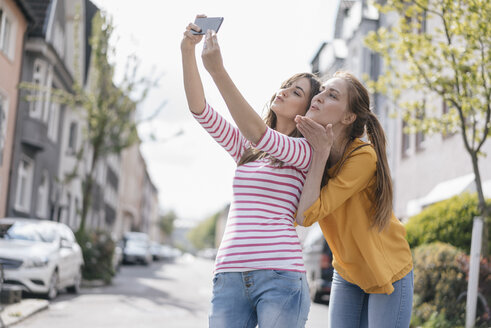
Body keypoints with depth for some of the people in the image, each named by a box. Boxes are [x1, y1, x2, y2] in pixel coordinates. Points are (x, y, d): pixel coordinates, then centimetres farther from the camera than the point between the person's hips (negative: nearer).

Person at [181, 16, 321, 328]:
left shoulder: (306, 152, 4)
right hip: (229, 276, 5)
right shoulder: (246, 149, 21)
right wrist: (188, 50, -1)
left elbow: (258, 133, -14)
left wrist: (218, 70, -20)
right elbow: (200, 109, 11)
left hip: (280, 275, -5)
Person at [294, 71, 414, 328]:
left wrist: (321, 152, -30)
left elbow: (307, 215, -30)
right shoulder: (309, 151, -7)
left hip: (388, 273, -5)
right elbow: (294, 216, -16)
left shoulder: (363, 157, -26)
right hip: (346, 274, 5)